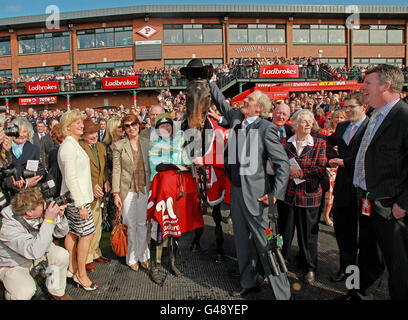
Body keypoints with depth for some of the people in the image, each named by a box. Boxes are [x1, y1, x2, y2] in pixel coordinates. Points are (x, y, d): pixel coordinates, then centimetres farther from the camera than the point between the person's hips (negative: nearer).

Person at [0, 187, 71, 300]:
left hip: (36, 251, 5)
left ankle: (57, 292, 6)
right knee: (26, 291, -29)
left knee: (62, 255, -17)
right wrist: (48, 220, -46)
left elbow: (60, 233, -5)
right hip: (12, 264, -5)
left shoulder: (40, 214, -20)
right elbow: (35, 252, -46)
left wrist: (60, 217, -27)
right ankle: (10, 294, 8)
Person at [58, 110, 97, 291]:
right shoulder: (69, 147, -18)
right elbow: (71, 179, -22)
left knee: (72, 233, 17)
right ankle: (81, 274, 7)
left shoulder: (72, 144, 13)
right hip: (77, 197, -10)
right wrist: (81, 205, -22)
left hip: (74, 197, 10)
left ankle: (72, 268, 30)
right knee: (87, 234, -4)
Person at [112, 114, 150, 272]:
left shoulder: (147, 143, 5)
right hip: (127, 190, -1)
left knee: (143, 223, 8)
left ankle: (142, 256, 24)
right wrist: (116, 193, -6)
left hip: (144, 189, 2)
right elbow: (116, 170, -1)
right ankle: (132, 258, 22)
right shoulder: (119, 145, 0)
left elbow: (151, 166, 9)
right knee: (131, 225, 6)